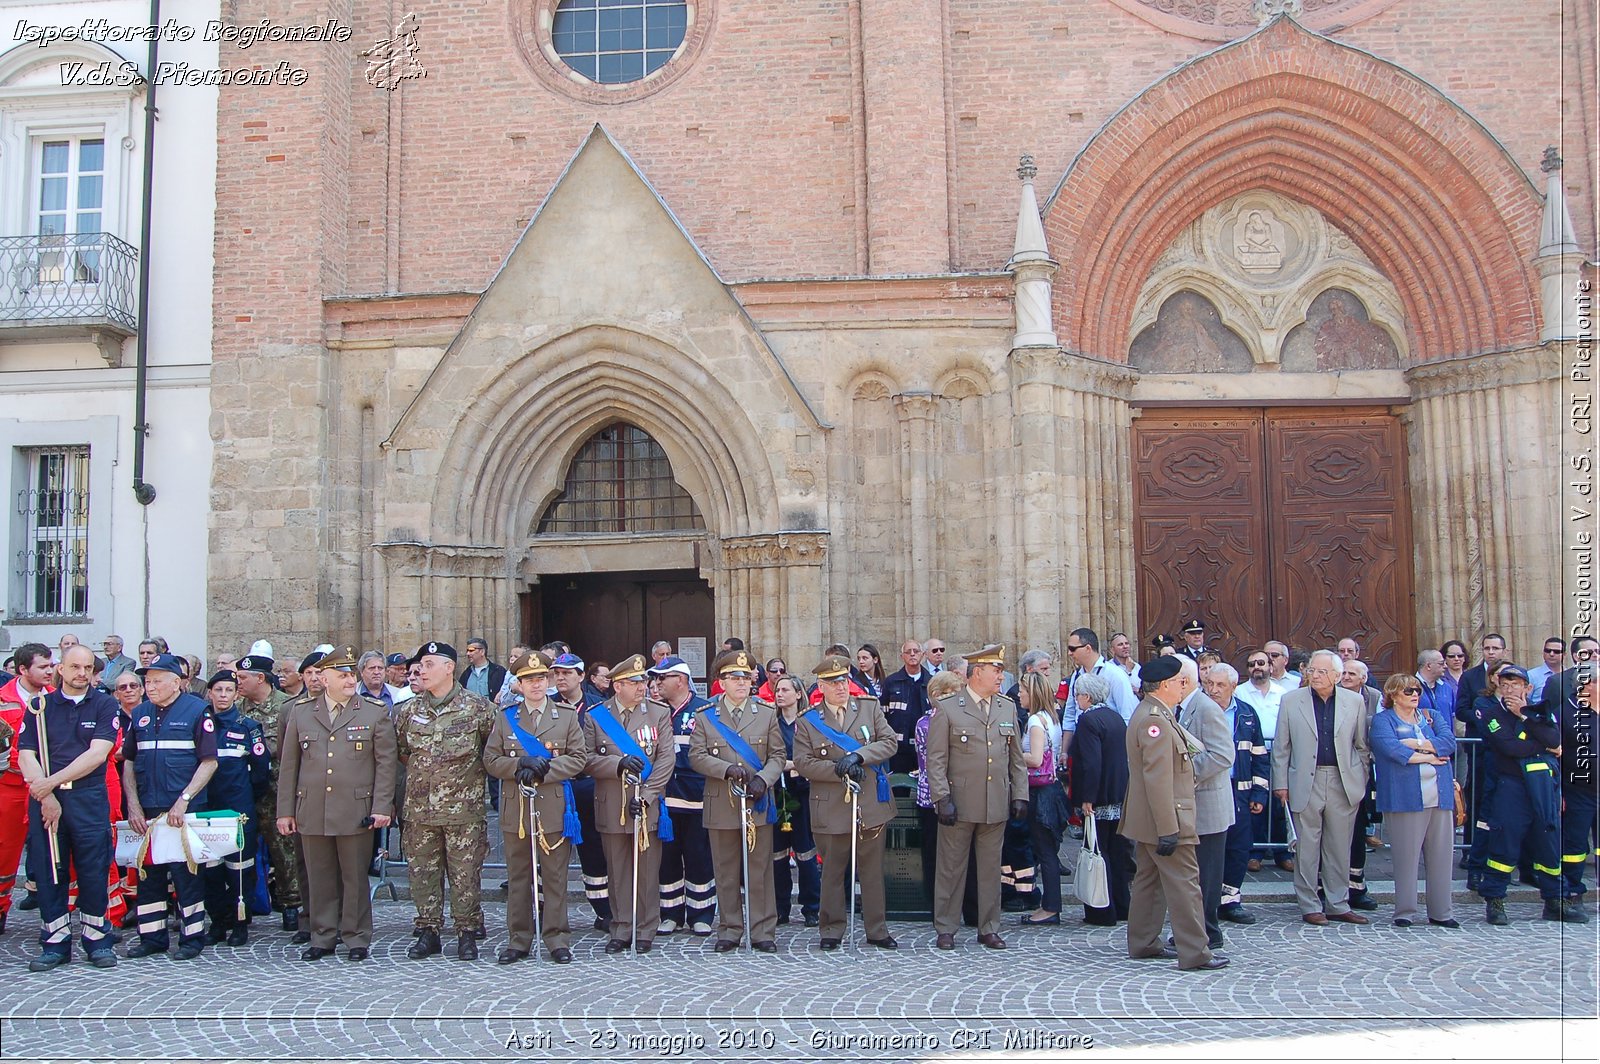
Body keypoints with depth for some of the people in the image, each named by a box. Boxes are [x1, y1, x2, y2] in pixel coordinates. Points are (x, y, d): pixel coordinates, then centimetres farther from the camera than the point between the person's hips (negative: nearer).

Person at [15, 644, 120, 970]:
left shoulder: (105, 705, 4)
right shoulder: (39, 706, 9)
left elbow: (97, 754, -6)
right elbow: (26, 756, 1)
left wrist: (53, 781, -12)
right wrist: (45, 795, -11)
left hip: (90, 798, -2)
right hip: (44, 798, 2)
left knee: (94, 870, 0)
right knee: (48, 870, 4)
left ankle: (97, 939, 11)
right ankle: (55, 942, 14)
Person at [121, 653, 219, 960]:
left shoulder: (197, 711, -4)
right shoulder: (140, 714, 11)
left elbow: (209, 762, -7)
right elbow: (128, 762, 13)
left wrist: (183, 800, -14)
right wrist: (133, 805, 2)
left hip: (184, 810, -5)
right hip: (146, 811, 5)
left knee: (185, 874, 0)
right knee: (148, 874, 10)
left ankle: (192, 937, 10)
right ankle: (152, 937, 21)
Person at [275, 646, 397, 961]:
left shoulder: (376, 712, 3)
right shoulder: (300, 712, 9)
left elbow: (386, 763, 0)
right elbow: (288, 765, 10)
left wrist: (381, 807, -7)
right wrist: (285, 811, 7)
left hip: (356, 813, -2)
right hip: (312, 813, 2)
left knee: (355, 878, 4)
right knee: (320, 879, 9)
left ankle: (356, 939, 15)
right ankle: (322, 938, 21)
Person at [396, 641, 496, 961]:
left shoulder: (478, 707, -4)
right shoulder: (410, 710, 7)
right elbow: (400, 751, 20)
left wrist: (474, 770, 2)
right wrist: (422, 771, 13)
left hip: (464, 807, -4)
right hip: (420, 809, 4)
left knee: (465, 874, 1)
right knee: (423, 872, 9)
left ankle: (467, 933, 12)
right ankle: (429, 932, 20)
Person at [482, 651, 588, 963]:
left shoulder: (567, 716, 6)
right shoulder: (505, 717, 9)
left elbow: (578, 758, 0)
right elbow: (490, 760, 5)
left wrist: (545, 769, -13)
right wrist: (519, 765, -13)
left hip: (554, 809, -1)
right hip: (515, 810, 2)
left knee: (555, 877, 3)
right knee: (518, 878, 8)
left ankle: (557, 939, 12)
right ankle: (519, 940, 17)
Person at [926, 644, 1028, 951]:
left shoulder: (1008, 708, 11)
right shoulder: (947, 707, -4)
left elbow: (1017, 757, 14)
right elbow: (936, 759, -7)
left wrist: (1020, 795, 7)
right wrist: (942, 799, -13)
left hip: (997, 804, 4)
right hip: (959, 804, -4)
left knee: (991, 868, 10)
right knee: (951, 867, 4)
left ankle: (989, 929, 21)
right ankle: (945, 929, 15)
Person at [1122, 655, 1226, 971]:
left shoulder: (1149, 714, 13)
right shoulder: (1156, 720, -22)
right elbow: (1158, 780, -25)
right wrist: (1168, 830, -25)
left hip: (1147, 822, 11)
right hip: (1165, 818, -11)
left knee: (1149, 880, 16)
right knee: (1184, 883, -5)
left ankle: (1143, 943, 25)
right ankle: (1194, 953, -1)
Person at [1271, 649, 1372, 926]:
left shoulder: (1354, 701, 5)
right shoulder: (1291, 700, 2)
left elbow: (1362, 746, 10)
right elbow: (1281, 747, 4)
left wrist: (1361, 781, 5)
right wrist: (1281, 783, 0)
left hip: (1344, 784, 1)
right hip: (1306, 783, -1)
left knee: (1340, 848, 9)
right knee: (1307, 848, 2)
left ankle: (1339, 905, 19)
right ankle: (1309, 906, 11)